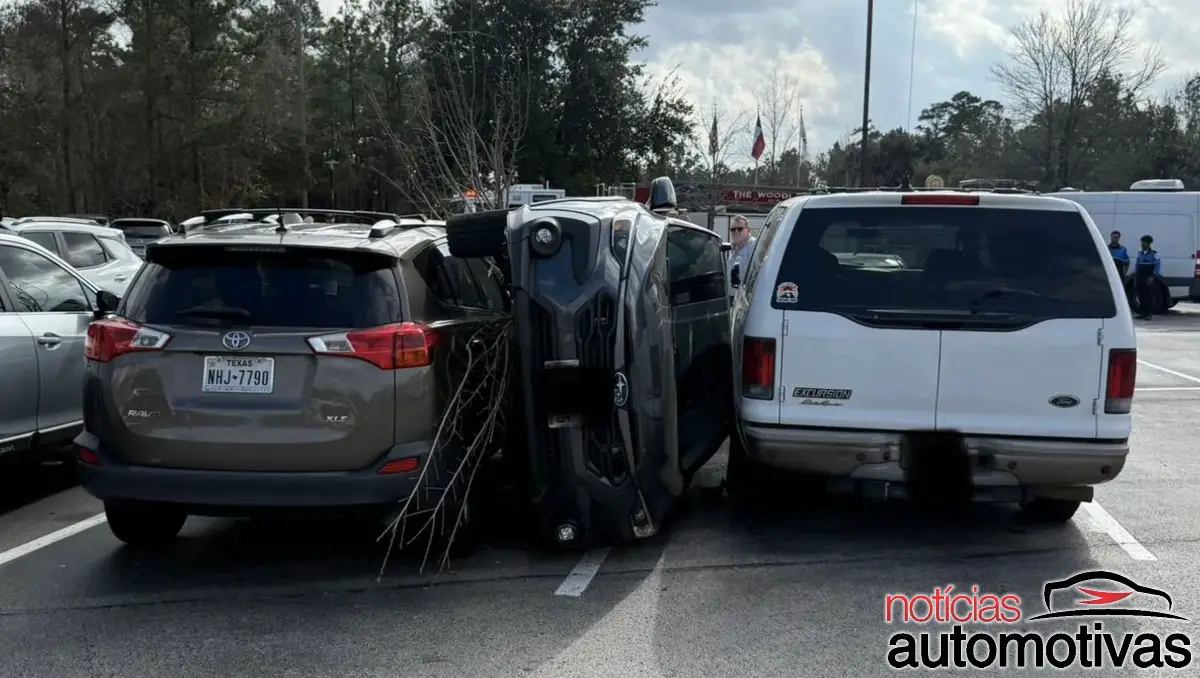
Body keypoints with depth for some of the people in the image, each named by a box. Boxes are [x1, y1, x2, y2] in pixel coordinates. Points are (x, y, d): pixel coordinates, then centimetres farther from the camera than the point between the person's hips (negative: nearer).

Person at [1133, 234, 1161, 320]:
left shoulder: (1154, 254, -3)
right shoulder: (1140, 253, 15)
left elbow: (1158, 265, -8)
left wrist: (1153, 277, -16)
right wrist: (1135, 276, 11)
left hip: (1149, 278, -6)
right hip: (1140, 277, 6)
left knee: (1149, 296, -6)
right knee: (1141, 295, 5)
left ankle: (1148, 314, -5)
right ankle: (1141, 313, 10)